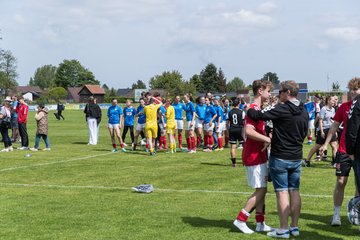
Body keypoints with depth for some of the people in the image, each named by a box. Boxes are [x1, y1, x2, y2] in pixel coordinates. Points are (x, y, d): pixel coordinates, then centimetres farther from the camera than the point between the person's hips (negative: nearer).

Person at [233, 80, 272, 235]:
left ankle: (260, 223, 18)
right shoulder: (254, 109, -18)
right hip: (254, 157, -10)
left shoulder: (257, 109, 14)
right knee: (260, 190, -4)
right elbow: (249, 131, -31)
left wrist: (266, 138, 11)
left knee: (262, 190, 12)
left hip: (259, 156, 10)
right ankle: (240, 220, 3)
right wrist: (267, 139, -26)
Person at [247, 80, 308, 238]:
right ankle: (294, 227, 16)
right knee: (295, 191, 11)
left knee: (282, 192, -2)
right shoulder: (304, 112, 6)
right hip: (296, 157, 7)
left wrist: (249, 110, -2)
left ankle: (284, 229, 1)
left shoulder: (282, 109, -17)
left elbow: (260, 116, -21)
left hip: (280, 158, -7)